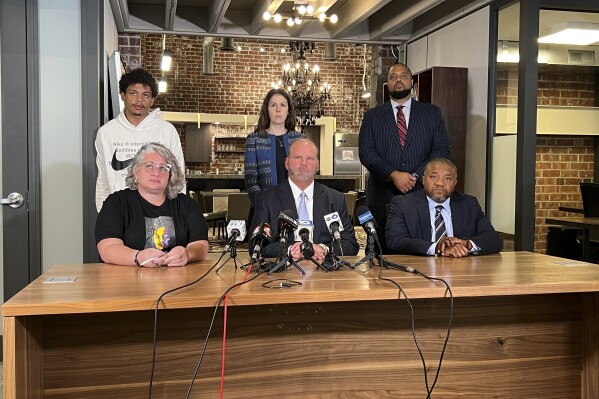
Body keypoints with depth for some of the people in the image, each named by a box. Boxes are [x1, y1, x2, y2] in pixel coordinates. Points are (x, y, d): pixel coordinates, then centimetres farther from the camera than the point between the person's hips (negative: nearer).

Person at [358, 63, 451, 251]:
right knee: (383, 252, 2)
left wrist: (415, 176, -11)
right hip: (383, 196, 0)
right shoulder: (372, 116, 11)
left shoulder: (432, 113, 11)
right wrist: (393, 175, -14)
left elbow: (442, 149, 3)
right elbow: (366, 152, -1)